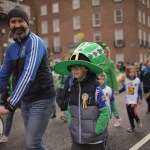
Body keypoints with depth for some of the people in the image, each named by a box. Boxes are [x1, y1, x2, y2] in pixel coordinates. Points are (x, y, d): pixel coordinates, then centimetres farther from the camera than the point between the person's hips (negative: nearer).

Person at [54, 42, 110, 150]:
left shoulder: (96, 90, -15)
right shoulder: (73, 88, 1)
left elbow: (105, 112, -12)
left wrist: (96, 130, -14)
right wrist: (71, 125, 3)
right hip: (77, 138, 4)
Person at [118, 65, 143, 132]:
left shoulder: (137, 80, -8)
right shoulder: (126, 80, -1)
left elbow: (140, 90, -2)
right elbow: (124, 88, 10)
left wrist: (141, 99, -4)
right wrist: (118, 91, -5)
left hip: (134, 100, -3)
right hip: (128, 100, 4)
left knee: (132, 111, -18)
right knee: (129, 113, 7)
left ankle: (138, 120, 14)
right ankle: (132, 126, 23)